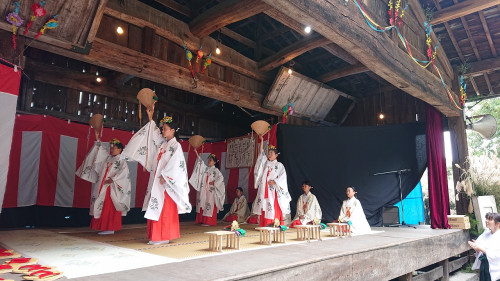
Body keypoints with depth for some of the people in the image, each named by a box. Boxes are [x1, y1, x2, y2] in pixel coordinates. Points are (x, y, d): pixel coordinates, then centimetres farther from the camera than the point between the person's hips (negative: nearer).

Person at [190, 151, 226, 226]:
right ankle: (202, 220, 9)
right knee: (202, 204, 4)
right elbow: (201, 162, 12)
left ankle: (209, 222, -4)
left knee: (209, 205, -6)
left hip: (211, 191, -6)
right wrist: (197, 154, 5)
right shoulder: (206, 168, 15)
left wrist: (214, 183, -13)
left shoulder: (216, 170, 0)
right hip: (203, 190, 6)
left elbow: (221, 178, -9)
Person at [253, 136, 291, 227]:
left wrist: (275, 182, -16)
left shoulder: (279, 165, 5)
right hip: (264, 188, 4)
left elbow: (283, 177, -4)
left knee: (275, 208, -9)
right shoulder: (265, 163, 17)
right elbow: (261, 153, 10)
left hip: (274, 190, -4)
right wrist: (262, 140, 6)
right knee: (265, 208, 0)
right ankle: (265, 225, 1)